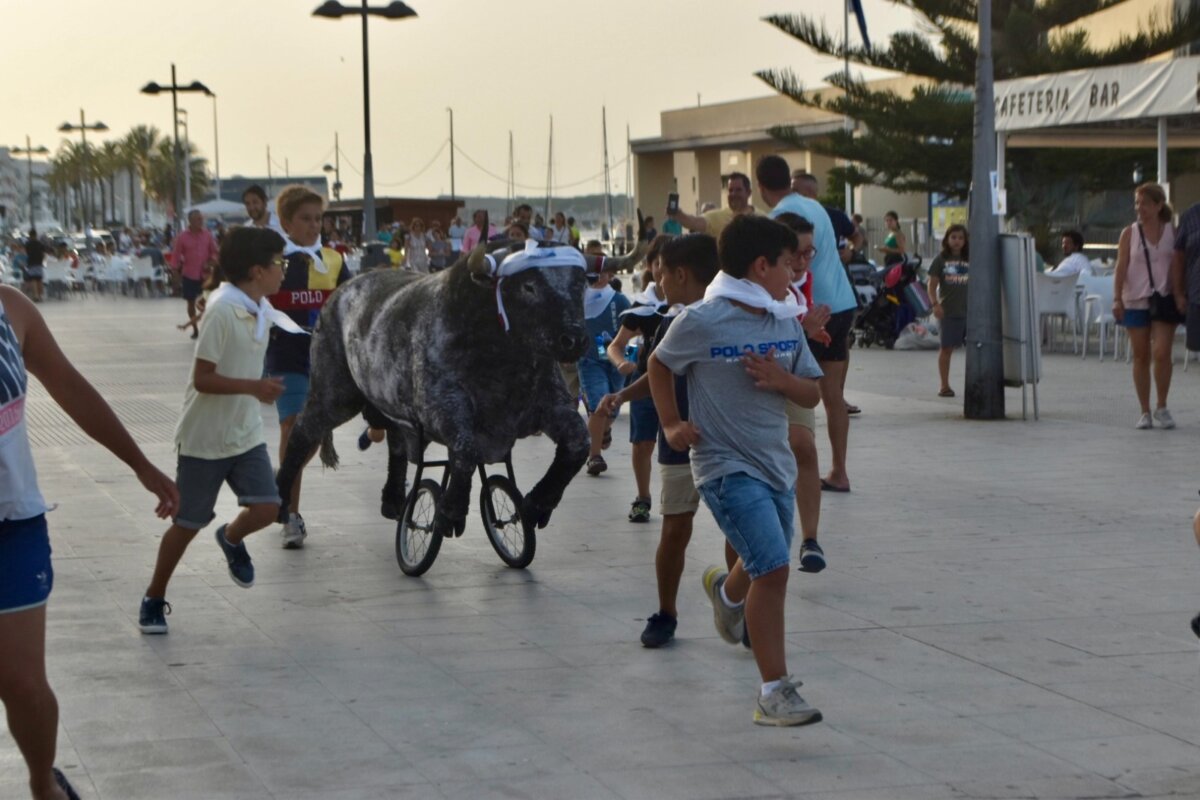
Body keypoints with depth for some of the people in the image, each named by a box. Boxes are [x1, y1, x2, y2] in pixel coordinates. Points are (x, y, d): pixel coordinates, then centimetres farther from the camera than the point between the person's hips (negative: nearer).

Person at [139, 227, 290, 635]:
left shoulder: (261, 310, 2)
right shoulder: (222, 311, -23)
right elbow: (203, 378, -24)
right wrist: (255, 386, -33)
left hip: (246, 434, 6)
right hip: (205, 437, -6)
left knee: (266, 509, -7)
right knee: (187, 524, 3)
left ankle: (231, 539, 27)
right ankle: (154, 600, 20)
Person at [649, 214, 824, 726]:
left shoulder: (786, 322, 4)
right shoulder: (701, 322, -13)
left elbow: (812, 395, 7)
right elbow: (659, 364, 5)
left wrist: (782, 379, -13)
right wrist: (671, 424, -1)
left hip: (776, 463, 7)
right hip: (727, 466, -7)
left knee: (763, 565, 22)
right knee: (773, 569, -17)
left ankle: (726, 590, 60)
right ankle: (774, 693, -11)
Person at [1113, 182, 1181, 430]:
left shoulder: (1172, 232, 4)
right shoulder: (1129, 234, 3)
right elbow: (1121, 268, -2)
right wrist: (1117, 298, -13)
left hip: (1165, 300, -1)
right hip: (1136, 300, 1)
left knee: (1162, 354, -11)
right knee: (1141, 356, 3)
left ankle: (1162, 407, 6)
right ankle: (1145, 412, 10)